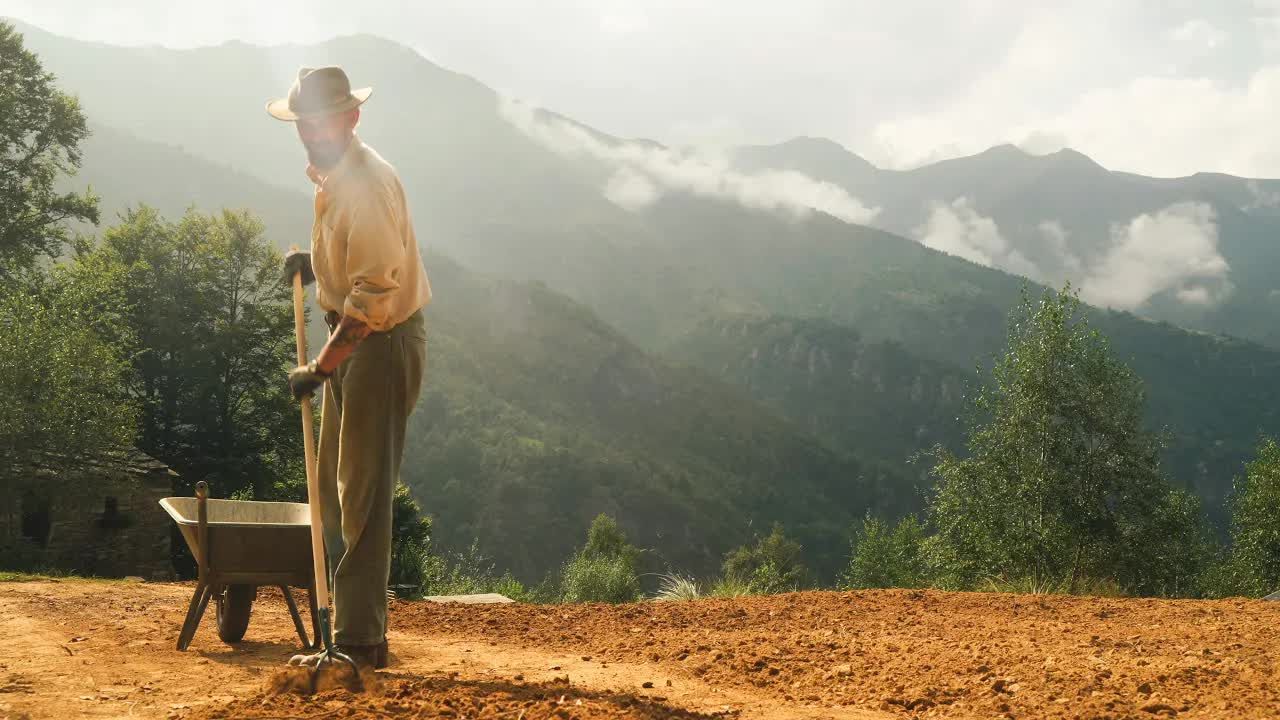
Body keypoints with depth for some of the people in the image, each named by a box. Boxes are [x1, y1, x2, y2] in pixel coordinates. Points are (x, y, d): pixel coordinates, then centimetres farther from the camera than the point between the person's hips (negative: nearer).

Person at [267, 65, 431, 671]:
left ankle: (360, 643, 3)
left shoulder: (364, 184, -23)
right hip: (352, 339, 10)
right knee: (336, 487, 17)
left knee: (362, 496, -6)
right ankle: (353, 624, 30)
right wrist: (314, 262, 7)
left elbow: (374, 296, -28)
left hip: (384, 343, -10)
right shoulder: (328, 173, 8)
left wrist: (320, 368, -26)